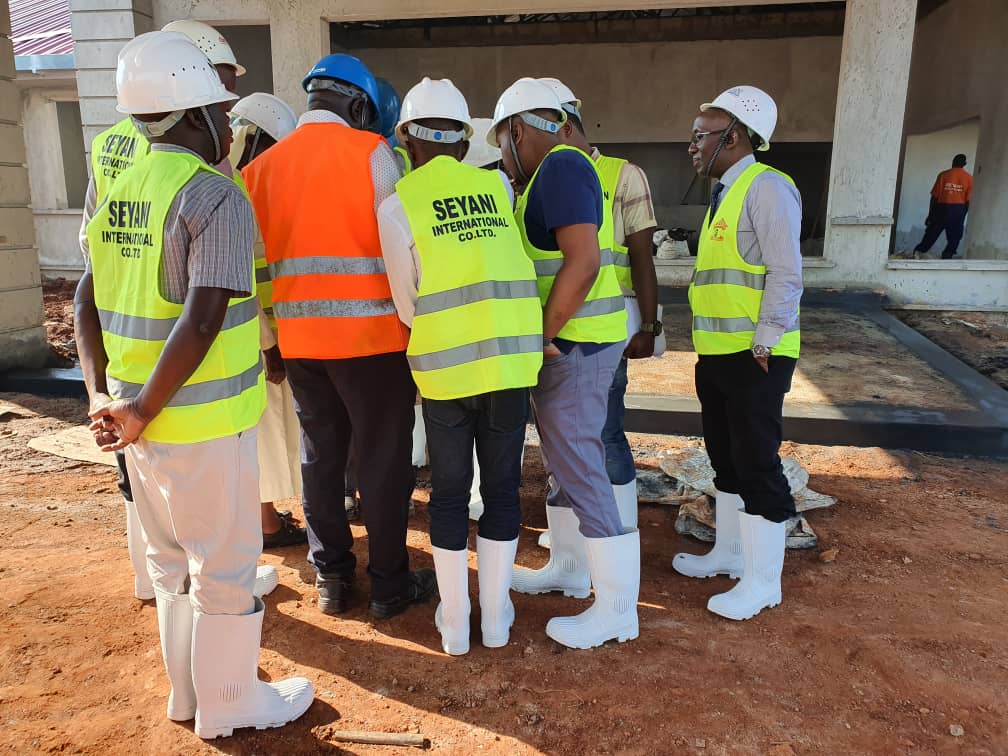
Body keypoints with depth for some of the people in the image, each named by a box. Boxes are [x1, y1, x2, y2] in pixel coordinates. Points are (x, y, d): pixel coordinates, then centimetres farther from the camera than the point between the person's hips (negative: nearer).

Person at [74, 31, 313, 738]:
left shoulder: (122, 190, 10)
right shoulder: (216, 197, -16)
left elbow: (88, 297, 12)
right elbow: (203, 318, -25)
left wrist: (101, 394, 9)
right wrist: (141, 413, -18)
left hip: (144, 418, 8)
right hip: (205, 420, -8)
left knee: (174, 562, 21)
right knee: (225, 565, 9)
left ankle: (188, 690, 38)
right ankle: (229, 702, 27)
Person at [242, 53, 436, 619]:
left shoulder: (263, 166, 8)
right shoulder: (370, 151, -6)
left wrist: (269, 337, 14)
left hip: (299, 337, 5)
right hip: (371, 335, -4)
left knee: (320, 456, 15)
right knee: (383, 458, 7)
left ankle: (332, 578, 26)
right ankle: (390, 583, 17)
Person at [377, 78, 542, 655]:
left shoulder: (398, 204, 0)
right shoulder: (498, 185, 7)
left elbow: (408, 304, 3)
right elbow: (507, 266, 9)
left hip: (444, 365, -2)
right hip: (513, 358, 2)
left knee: (450, 492, 13)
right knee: (503, 487, 14)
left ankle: (455, 624, 24)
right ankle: (496, 618, 26)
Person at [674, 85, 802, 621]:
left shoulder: (767, 187, -12)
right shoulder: (723, 194, 17)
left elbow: (785, 274, -18)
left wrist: (764, 345, -19)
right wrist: (710, 348, 17)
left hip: (754, 357, -9)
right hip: (716, 353, 10)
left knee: (756, 465, -1)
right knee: (725, 458, 18)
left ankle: (762, 581, 13)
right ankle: (730, 552, 33)